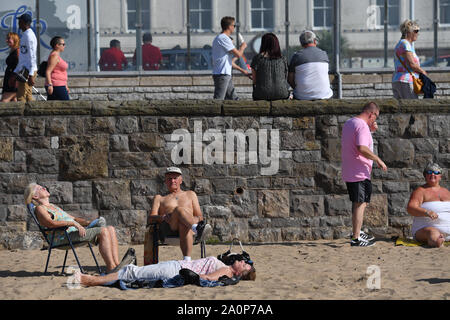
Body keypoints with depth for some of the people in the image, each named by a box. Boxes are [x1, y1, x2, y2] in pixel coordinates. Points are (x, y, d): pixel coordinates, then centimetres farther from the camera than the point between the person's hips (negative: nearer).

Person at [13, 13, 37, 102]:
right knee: (28, 97, 9)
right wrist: (15, 73, 26)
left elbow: (32, 57, -18)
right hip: (24, 71, 10)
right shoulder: (25, 35, 20)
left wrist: (31, 75, -22)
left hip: (28, 72, -10)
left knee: (21, 98, -11)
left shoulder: (29, 35, -11)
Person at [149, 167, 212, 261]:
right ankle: (197, 229, -63)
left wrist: (198, 219, -2)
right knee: (179, 209, -35)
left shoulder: (190, 194, 34)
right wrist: (162, 217, -7)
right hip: (169, 228, -1)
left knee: (184, 225, -40)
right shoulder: (159, 198, 32)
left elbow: (200, 216, 23)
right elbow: (151, 217, 16)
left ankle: (187, 260, -57)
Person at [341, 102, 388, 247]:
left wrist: (370, 130, 17)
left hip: (348, 173, 10)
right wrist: (378, 159, -22)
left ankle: (356, 232, 32)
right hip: (360, 173, -10)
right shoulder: (362, 126, -17)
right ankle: (356, 238, -6)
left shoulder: (348, 123, 14)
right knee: (360, 204, -5)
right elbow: (362, 148, -30)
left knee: (357, 203, 22)